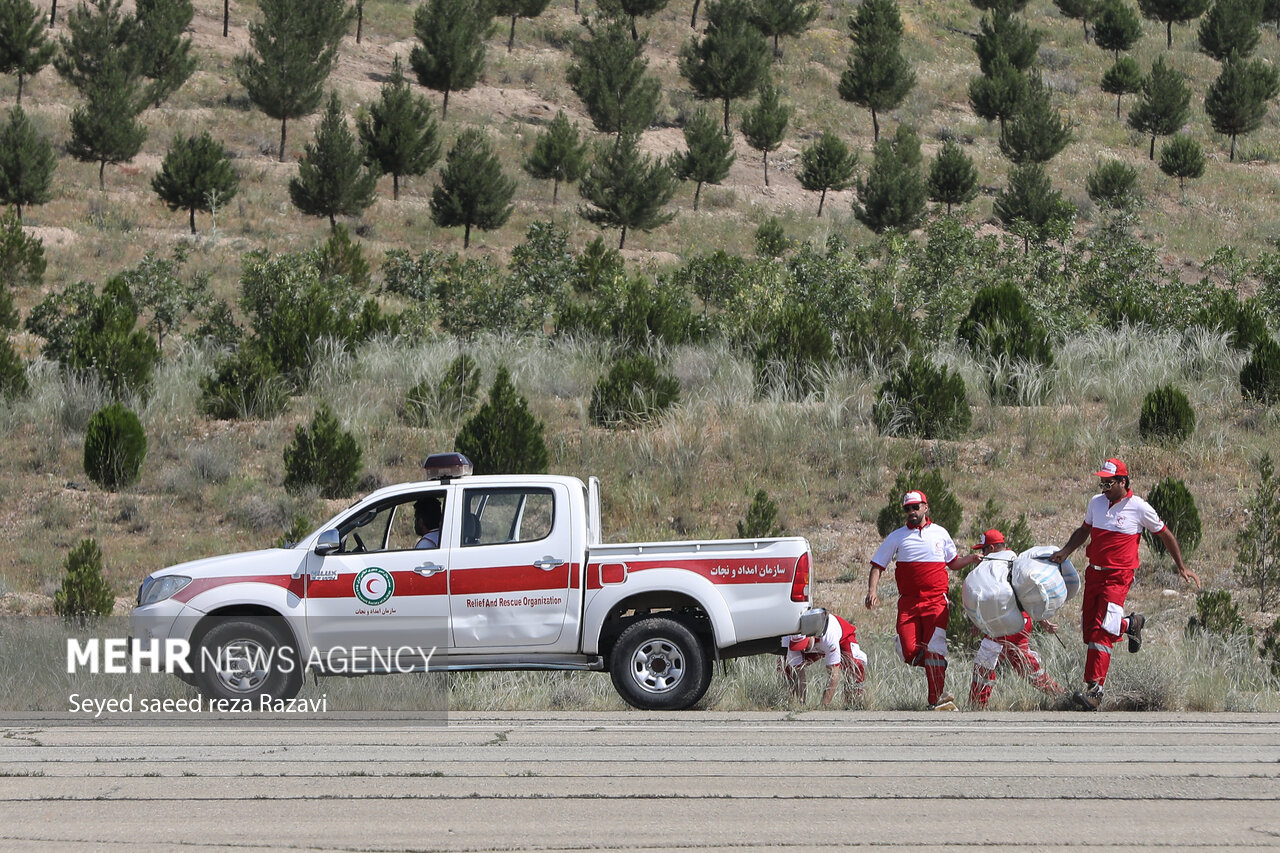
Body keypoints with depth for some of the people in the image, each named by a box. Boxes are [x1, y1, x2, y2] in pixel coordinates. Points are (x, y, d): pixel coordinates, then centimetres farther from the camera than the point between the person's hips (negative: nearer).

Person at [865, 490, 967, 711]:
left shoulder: (940, 533, 13)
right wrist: (872, 591, -7)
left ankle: (938, 700, -8)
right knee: (909, 652, -13)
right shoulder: (897, 537, 9)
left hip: (936, 601, -1)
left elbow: (952, 562, 27)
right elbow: (877, 566, 9)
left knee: (934, 649, -12)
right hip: (908, 602, 1)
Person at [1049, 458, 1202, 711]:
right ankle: (1130, 624, 36)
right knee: (1089, 630, 8)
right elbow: (1084, 531, 24)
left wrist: (1181, 567, 11)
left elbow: (1165, 534, 6)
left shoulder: (1139, 508, -7)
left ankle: (1094, 691, -22)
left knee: (1101, 633, -18)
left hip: (1118, 577, -6)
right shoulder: (1096, 502, 7)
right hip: (1093, 574, 6)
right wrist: (1064, 553, 9)